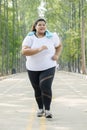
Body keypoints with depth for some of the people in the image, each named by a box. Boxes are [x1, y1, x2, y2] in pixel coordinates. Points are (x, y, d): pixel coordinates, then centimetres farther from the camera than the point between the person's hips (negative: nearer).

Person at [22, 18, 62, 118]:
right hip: (33, 69, 1)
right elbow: (24, 51, -26)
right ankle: (40, 109, 34)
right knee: (37, 90, 12)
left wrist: (57, 55, -6)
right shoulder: (29, 38, -12)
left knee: (46, 87, -22)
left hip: (48, 68, -1)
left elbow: (59, 46, 13)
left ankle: (47, 110, -13)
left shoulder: (52, 37, -7)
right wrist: (39, 49, -35)